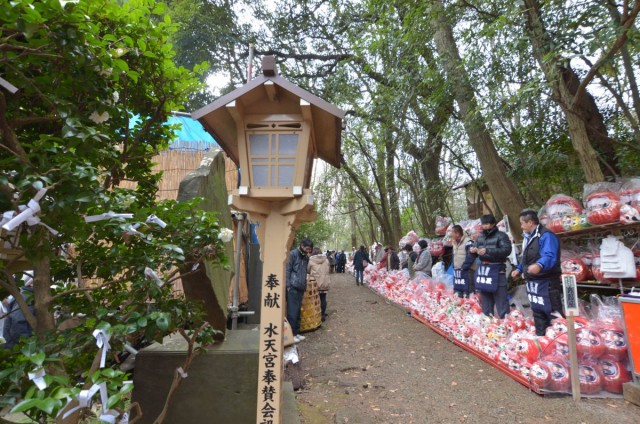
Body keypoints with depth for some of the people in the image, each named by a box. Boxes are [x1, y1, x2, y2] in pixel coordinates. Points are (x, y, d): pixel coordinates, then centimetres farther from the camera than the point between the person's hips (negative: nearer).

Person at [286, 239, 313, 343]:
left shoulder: (306, 257, 15)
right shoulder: (293, 254, -8)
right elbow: (287, 270, -12)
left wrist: (305, 286, 14)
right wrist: (288, 286, -15)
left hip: (301, 288, 7)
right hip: (292, 288, -7)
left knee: (298, 312, 12)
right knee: (292, 312, -2)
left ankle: (296, 333, 21)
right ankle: (291, 334, 8)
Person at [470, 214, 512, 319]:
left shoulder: (501, 236, -5)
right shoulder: (480, 237, 13)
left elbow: (507, 250, -19)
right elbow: (475, 253, 21)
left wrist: (488, 251, -26)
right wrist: (473, 250, -4)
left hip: (497, 269, -7)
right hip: (482, 268, 7)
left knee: (500, 299, -5)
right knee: (485, 297, 15)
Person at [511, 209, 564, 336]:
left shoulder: (546, 236, -17)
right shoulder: (528, 237, 14)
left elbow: (549, 257, -32)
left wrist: (539, 265, -49)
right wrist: (519, 269, 21)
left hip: (546, 282, -10)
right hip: (532, 282, 10)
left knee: (553, 312, -5)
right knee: (537, 312, 16)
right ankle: (541, 337, 27)